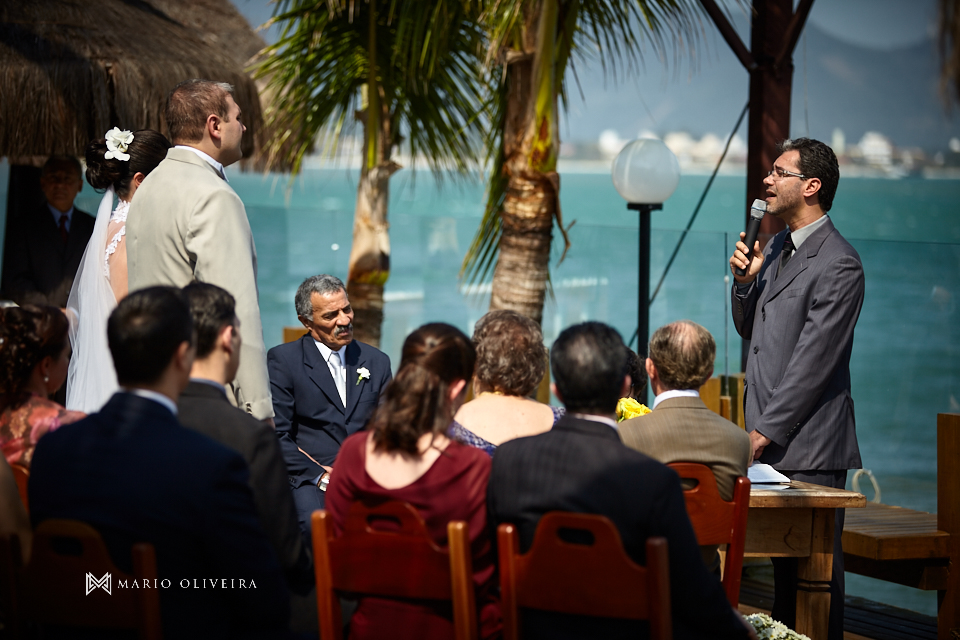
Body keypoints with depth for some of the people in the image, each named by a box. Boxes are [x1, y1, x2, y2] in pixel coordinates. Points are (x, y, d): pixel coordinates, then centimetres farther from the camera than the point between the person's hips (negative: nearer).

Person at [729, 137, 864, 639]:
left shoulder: (838, 265, -14)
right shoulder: (777, 248, 15)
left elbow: (813, 361, -17)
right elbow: (750, 331, 22)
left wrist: (765, 431, -15)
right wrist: (745, 281, 2)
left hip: (808, 445, -8)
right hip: (769, 438, 8)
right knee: (783, 564, 11)